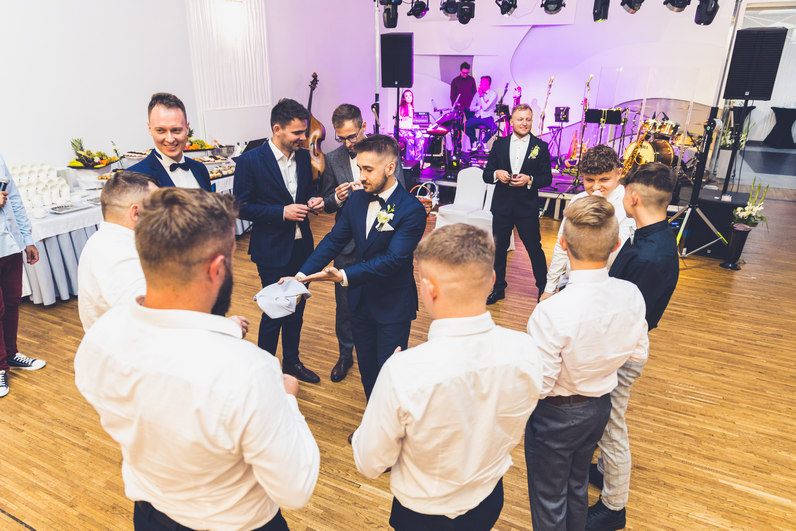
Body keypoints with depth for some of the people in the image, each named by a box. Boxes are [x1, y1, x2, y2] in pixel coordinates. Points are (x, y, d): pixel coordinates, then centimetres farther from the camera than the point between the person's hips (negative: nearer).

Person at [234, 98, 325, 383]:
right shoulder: (250, 161, -13)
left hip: (302, 246, 6)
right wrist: (282, 212, -21)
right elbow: (242, 207, -12)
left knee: (297, 307, 17)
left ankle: (291, 361, 37)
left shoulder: (303, 156, 4)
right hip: (272, 250, -6)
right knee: (274, 312, 4)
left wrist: (313, 201, -6)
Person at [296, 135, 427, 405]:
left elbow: (393, 259, -27)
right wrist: (302, 275, -10)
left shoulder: (411, 210, -20)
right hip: (360, 299, 6)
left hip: (393, 305, -6)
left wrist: (345, 276, -38)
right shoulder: (357, 199, 1)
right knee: (367, 369, 19)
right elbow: (334, 240, 2)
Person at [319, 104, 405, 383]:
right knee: (344, 302, 11)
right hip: (347, 243, 2)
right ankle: (345, 355, 33)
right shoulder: (333, 159, 2)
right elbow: (325, 203, 5)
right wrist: (336, 199, -18)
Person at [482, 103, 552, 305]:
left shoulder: (541, 147, 2)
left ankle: (543, 287, 22)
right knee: (498, 248, 10)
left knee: (534, 248, 4)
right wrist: (497, 174, -15)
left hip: (527, 207, -2)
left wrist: (529, 180, -18)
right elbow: (486, 174, 7)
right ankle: (498, 288, 25)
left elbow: (547, 178, 0)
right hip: (502, 205, 2)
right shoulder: (499, 144, 7)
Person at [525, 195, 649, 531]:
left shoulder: (551, 312, -34)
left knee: (549, 499, 19)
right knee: (578, 485, 31)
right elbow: (639, 353, 1)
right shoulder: (631, 295, -14)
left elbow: (540, 385, -26)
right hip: (600, 406, 6)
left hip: (556, 415, -6)